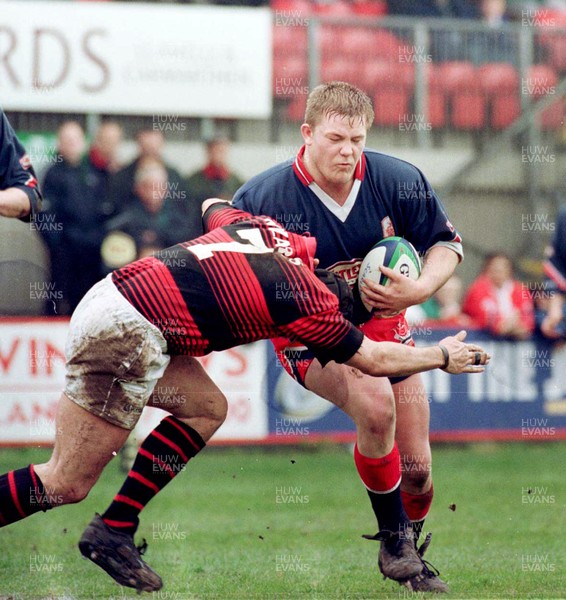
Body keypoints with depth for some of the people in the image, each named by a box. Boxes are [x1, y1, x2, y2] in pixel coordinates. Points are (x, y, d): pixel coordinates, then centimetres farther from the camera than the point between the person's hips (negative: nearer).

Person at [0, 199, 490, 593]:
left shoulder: (262, 226, 16)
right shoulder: (310, 302, 0)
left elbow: (212, 206, 39)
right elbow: (373, 360, 15)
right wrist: (443, 356, 30)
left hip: (111, 295, 9)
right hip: (128, 331, -9)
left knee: (206, 408, 18)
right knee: (67, 485, -6)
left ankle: (114, 529, 14)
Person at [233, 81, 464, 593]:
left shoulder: (399, 181, -14)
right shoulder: (264, 196, -21)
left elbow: (446, 244, -2)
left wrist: (419, 289, -20)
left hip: (382, 322, 4)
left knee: (416, 468, 2)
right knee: (374, 403, -33)